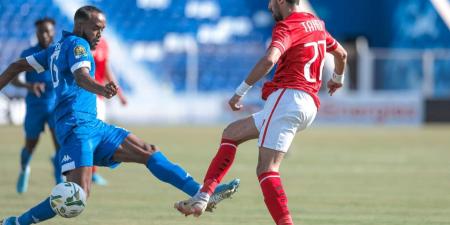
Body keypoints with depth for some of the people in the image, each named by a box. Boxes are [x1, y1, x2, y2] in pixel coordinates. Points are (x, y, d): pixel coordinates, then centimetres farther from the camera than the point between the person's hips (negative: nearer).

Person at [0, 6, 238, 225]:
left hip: (93, 125, 10)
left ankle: (202, 194, 1)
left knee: (149, 152, 4)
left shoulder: (57, 48, 21)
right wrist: (101, 89, -46)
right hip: (77, 126, -10)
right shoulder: (77, 44, -6)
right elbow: (80, 76, -27)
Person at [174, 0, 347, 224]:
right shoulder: (316, 23, 21)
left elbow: (269, 60, -24)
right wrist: (337, 78, 58)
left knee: (267, 170, -17)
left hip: (287, 97, -9)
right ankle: (203, 196, 2)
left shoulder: (287, 27, -5)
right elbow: (341, 53, 37)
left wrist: (240, 91, -18)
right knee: (231, 133, 13)